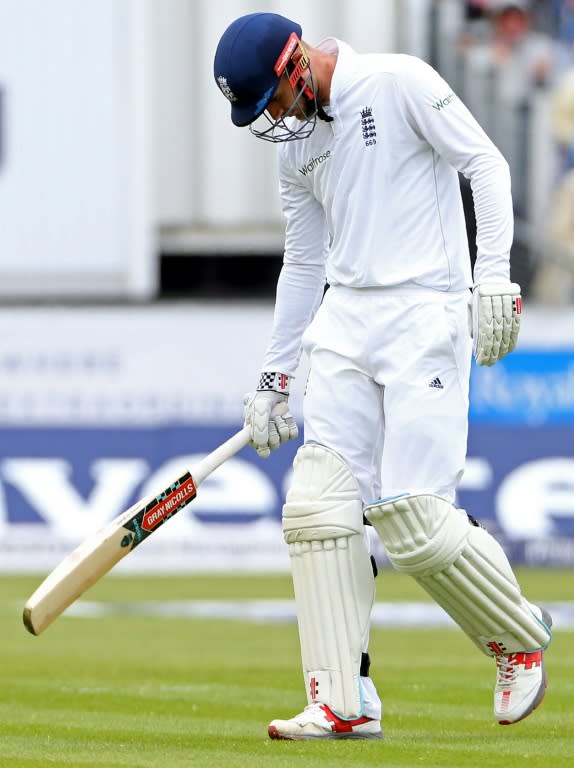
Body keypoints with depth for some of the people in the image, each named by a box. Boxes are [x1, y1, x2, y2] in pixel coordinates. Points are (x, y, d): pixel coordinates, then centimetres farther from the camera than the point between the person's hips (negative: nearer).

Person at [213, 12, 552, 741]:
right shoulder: (296, 142, 15)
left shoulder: (399, 83, -6)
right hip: (344, 322, 7)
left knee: (411, 517, -13)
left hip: (425, 315, -7)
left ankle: (519, 637, 12)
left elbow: (486, 164, -7)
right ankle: (344, 703, -5)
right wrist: (272, 380, 21)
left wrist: (493, 277, -17)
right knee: (318, 503, -7)